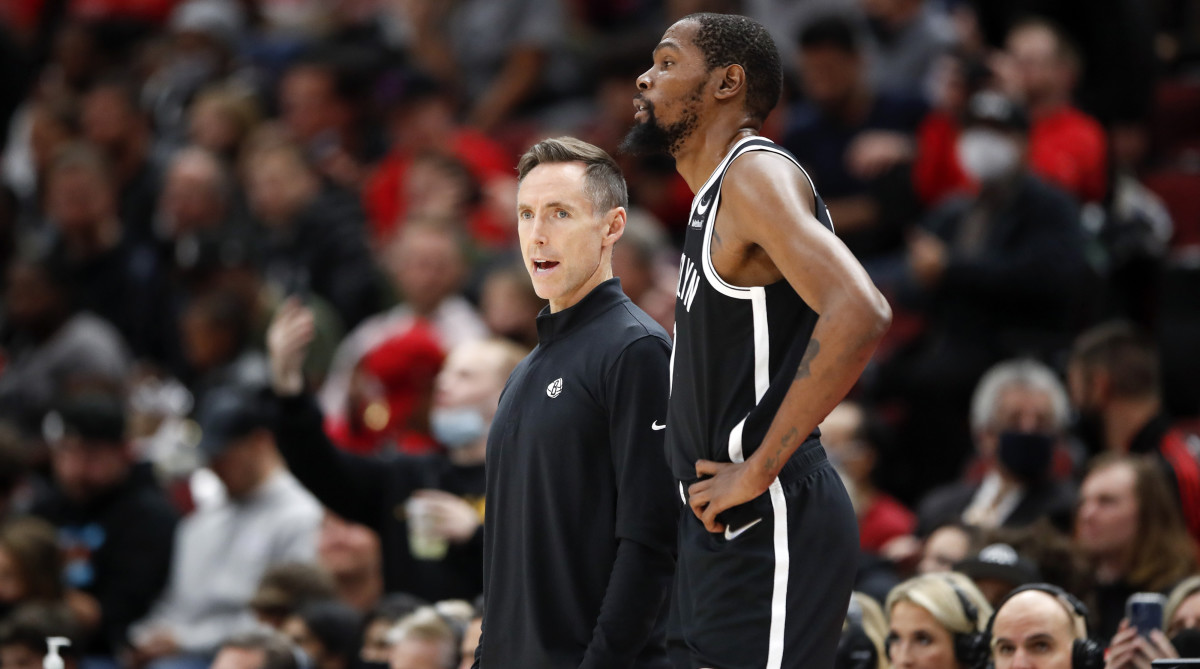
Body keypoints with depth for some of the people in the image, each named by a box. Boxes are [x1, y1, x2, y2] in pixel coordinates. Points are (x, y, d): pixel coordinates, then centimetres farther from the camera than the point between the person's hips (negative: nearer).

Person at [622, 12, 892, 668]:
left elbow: (858, 315, -29)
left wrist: (758, 471, -24)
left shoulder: (757, 174, -13)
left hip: (767, 524, -10)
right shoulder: (713, 199, 18)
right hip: (723, 525, 10)